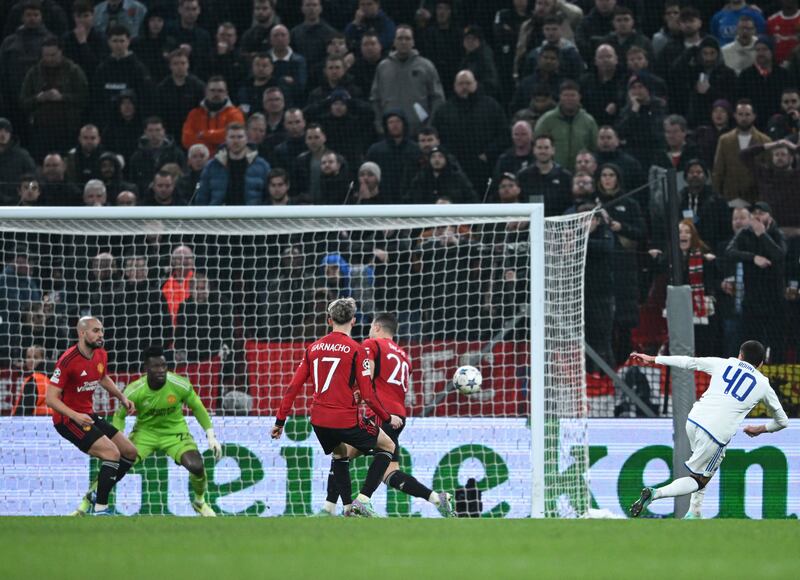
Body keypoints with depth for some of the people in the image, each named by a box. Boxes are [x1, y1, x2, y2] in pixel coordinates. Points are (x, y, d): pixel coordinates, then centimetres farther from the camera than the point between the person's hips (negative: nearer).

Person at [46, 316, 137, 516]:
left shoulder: (101, 355, 3)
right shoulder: (68, 360, -21)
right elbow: (51, 398, -22)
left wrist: (122, 397, 15)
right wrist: (75, 416, -35)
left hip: (88, 415, 9)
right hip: (68, 419, -9)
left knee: (130, 452, 8)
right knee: (112, 453, -23)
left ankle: (97, 495, 18)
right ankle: (100, 509, -18)